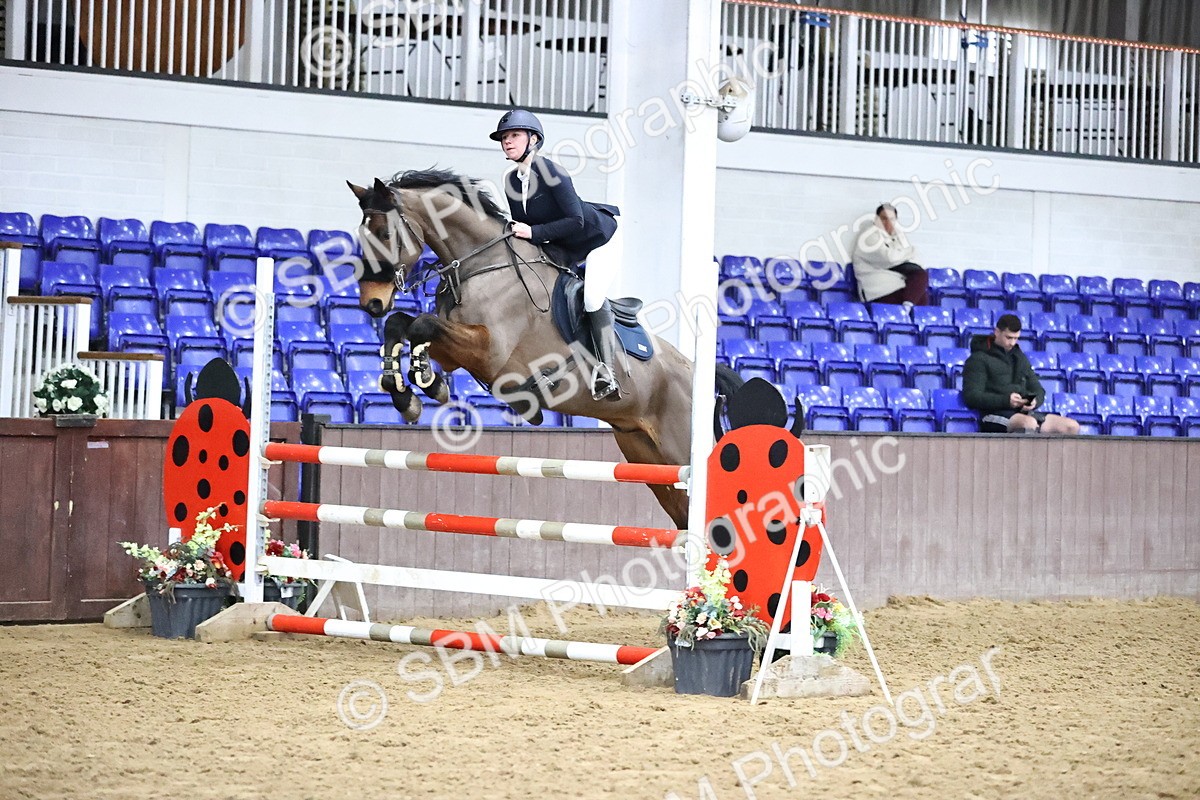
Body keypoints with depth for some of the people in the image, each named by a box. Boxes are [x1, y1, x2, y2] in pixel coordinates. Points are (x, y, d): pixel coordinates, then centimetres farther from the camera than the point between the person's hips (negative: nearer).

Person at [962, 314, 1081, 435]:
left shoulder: (1019, 358, 25)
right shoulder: (979, 359, 3)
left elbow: (1038, 390, 24)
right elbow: (971, 396, -8)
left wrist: (1034, 401, -3)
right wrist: (1006, 400, -21)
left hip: (1025, 413, 7)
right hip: (995, 415, -7)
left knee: (1072, 427, -12)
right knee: (1030, 423, -39)